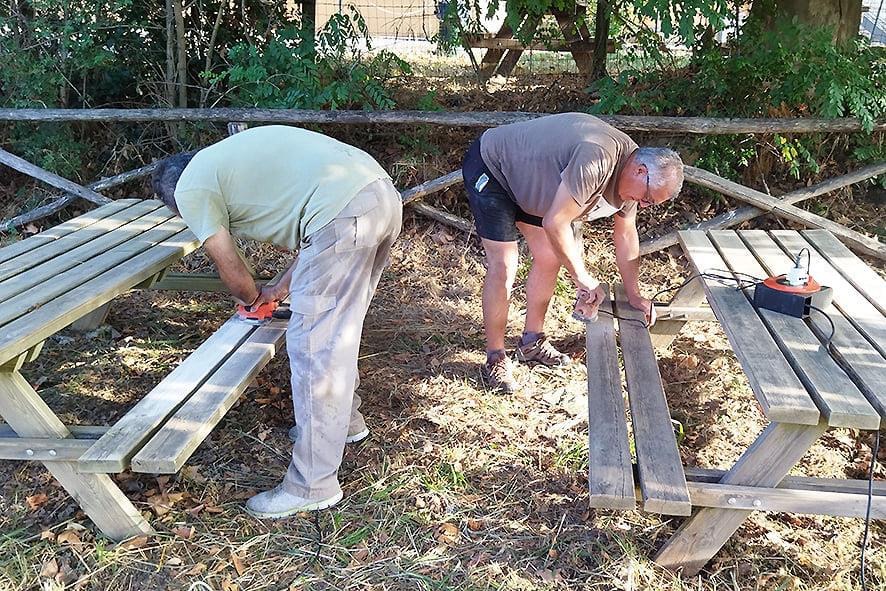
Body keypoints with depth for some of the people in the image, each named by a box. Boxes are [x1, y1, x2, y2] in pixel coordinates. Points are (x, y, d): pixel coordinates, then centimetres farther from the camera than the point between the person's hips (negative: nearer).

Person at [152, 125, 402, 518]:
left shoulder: (190, 189, 9)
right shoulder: (230, 157, 33)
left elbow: (229, 268, 13)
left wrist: (253, 298, 34)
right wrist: (282, 288, 35)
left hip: (343, 214, -10)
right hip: (384, 191, 10)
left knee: (312, 348, -1)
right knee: (338, 327, 26)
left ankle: (312, 487, 8)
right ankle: (345, 418, 45)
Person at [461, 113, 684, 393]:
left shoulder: (630, 173, -6)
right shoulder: (596, 159, -37)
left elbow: (626, 235, 5)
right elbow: (555, 224, -36)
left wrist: (634, 296, 7)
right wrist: (584, 278, -25)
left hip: (524, 176, 9)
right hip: (489, 167, -9)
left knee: (549, 257, 7)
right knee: (503, 267, -12)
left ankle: (532, 343, 22)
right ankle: (495, 359, 1)